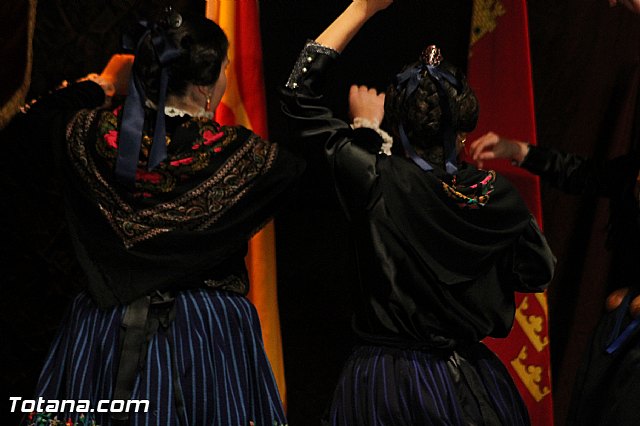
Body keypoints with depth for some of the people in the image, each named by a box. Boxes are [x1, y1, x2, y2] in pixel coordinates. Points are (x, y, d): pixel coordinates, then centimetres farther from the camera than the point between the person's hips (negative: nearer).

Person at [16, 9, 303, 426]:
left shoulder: (92, 134, -7)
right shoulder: (236, 153, -17)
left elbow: (38, 118, 15)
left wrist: (101, 84, 25)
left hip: (104, 330, 3)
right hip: (208, 332, -3)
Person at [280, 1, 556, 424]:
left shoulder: (377, 180, -18)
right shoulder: (495, 192, -10)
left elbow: (299, 93, -8)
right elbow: (538, 273, 6)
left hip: (384, 386, -2)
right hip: (471, 384, 3)